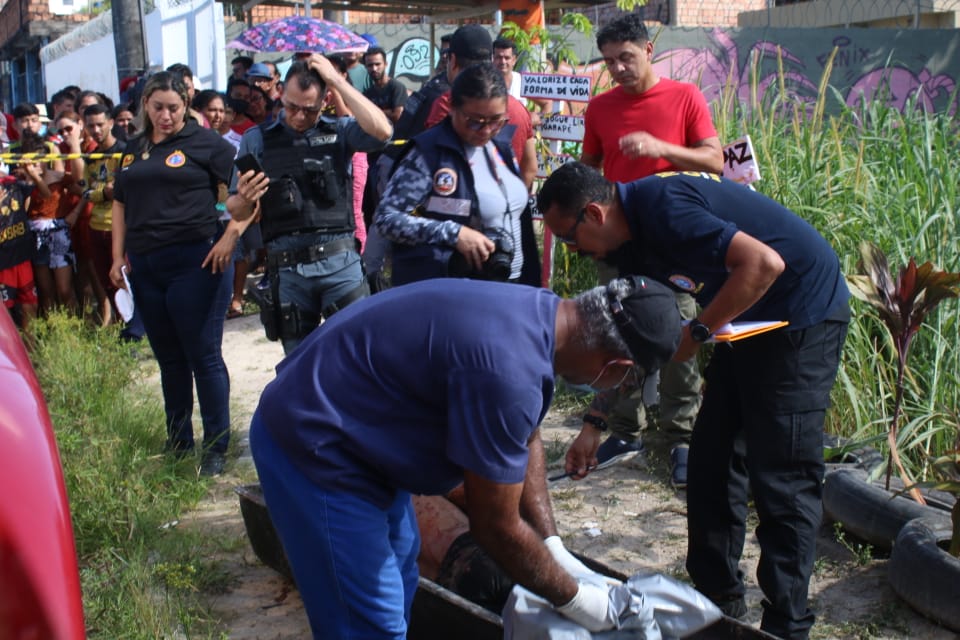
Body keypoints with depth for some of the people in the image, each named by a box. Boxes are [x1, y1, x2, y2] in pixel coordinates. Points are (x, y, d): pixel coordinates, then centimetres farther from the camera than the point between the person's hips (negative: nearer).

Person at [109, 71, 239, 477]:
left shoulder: (205, 142, -1)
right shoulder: (133, 150, 16)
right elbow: (120, 204, 20)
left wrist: (229, 238, -17)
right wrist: (118, 256, 12)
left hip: (195, 261, -6)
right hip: (145, 266, 6)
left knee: (203, 355, -3)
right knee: (168, 357, 13)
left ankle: (217, 447, 7)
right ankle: (177, 442, 25)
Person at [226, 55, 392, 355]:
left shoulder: (339, 131, 6)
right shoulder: (257, 140, 8)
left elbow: (381, 131, -15)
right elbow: (237, 212, 10)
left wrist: (337, 80, -9)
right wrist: (244, 199, -15)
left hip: (341, 262, -1)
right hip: (286, 268, 2)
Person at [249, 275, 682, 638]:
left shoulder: (540, 314, -4)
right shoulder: (507, 370, -33)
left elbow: (526, 440, 10)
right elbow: (496, 527, -20)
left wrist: (555, 550, 6)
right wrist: (573, 598, -5)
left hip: (348, 427, 10)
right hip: (312, 446, -9)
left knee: (398, 585, 19)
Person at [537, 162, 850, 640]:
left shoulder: (661, 207, -24)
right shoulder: (631, 236, 5)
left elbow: (764, 263, -31)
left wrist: (697, 332, -22)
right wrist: (594, 425, 12)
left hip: (803, 314, -10)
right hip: (748, 321, 10)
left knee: (781, 478, -6)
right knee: (712, 460, 10)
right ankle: (717, 598, 22)